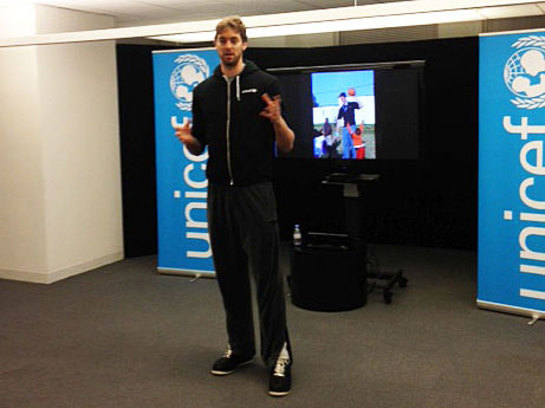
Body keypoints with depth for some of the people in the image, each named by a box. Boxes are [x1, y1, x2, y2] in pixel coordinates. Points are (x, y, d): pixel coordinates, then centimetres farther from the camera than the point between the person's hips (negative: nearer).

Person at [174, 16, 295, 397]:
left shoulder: (266, 84, -2)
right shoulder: (204, 91, 11)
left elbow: (287, 145, -3)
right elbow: (200, 146, 16)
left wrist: (277, 120, -24)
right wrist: (188, 138, -7)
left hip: (257, 193, -5)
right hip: (219, 194, 5)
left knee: (267, 276, -5)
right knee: (229, 275, 12)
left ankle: (278, 356, 4)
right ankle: (240, 347, 26)